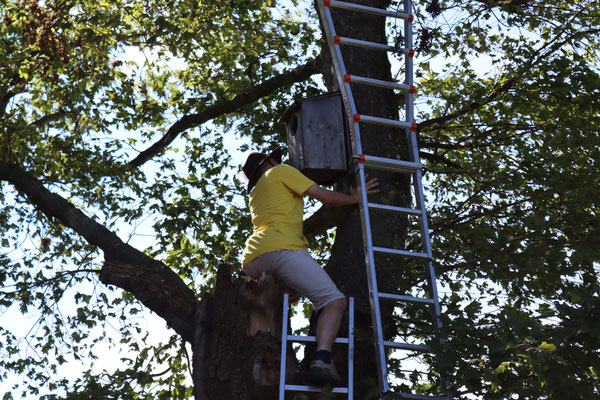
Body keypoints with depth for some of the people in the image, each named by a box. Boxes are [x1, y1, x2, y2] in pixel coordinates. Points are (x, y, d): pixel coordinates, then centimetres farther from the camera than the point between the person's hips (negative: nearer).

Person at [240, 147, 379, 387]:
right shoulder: (281, 171, 15)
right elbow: (326, 197, 9)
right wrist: (355, 198, 22)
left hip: (251, 261, 8)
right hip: (281, 249, -8)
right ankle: (322, 361, -36)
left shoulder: (254, 194, 36)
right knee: (335, 301, -14)